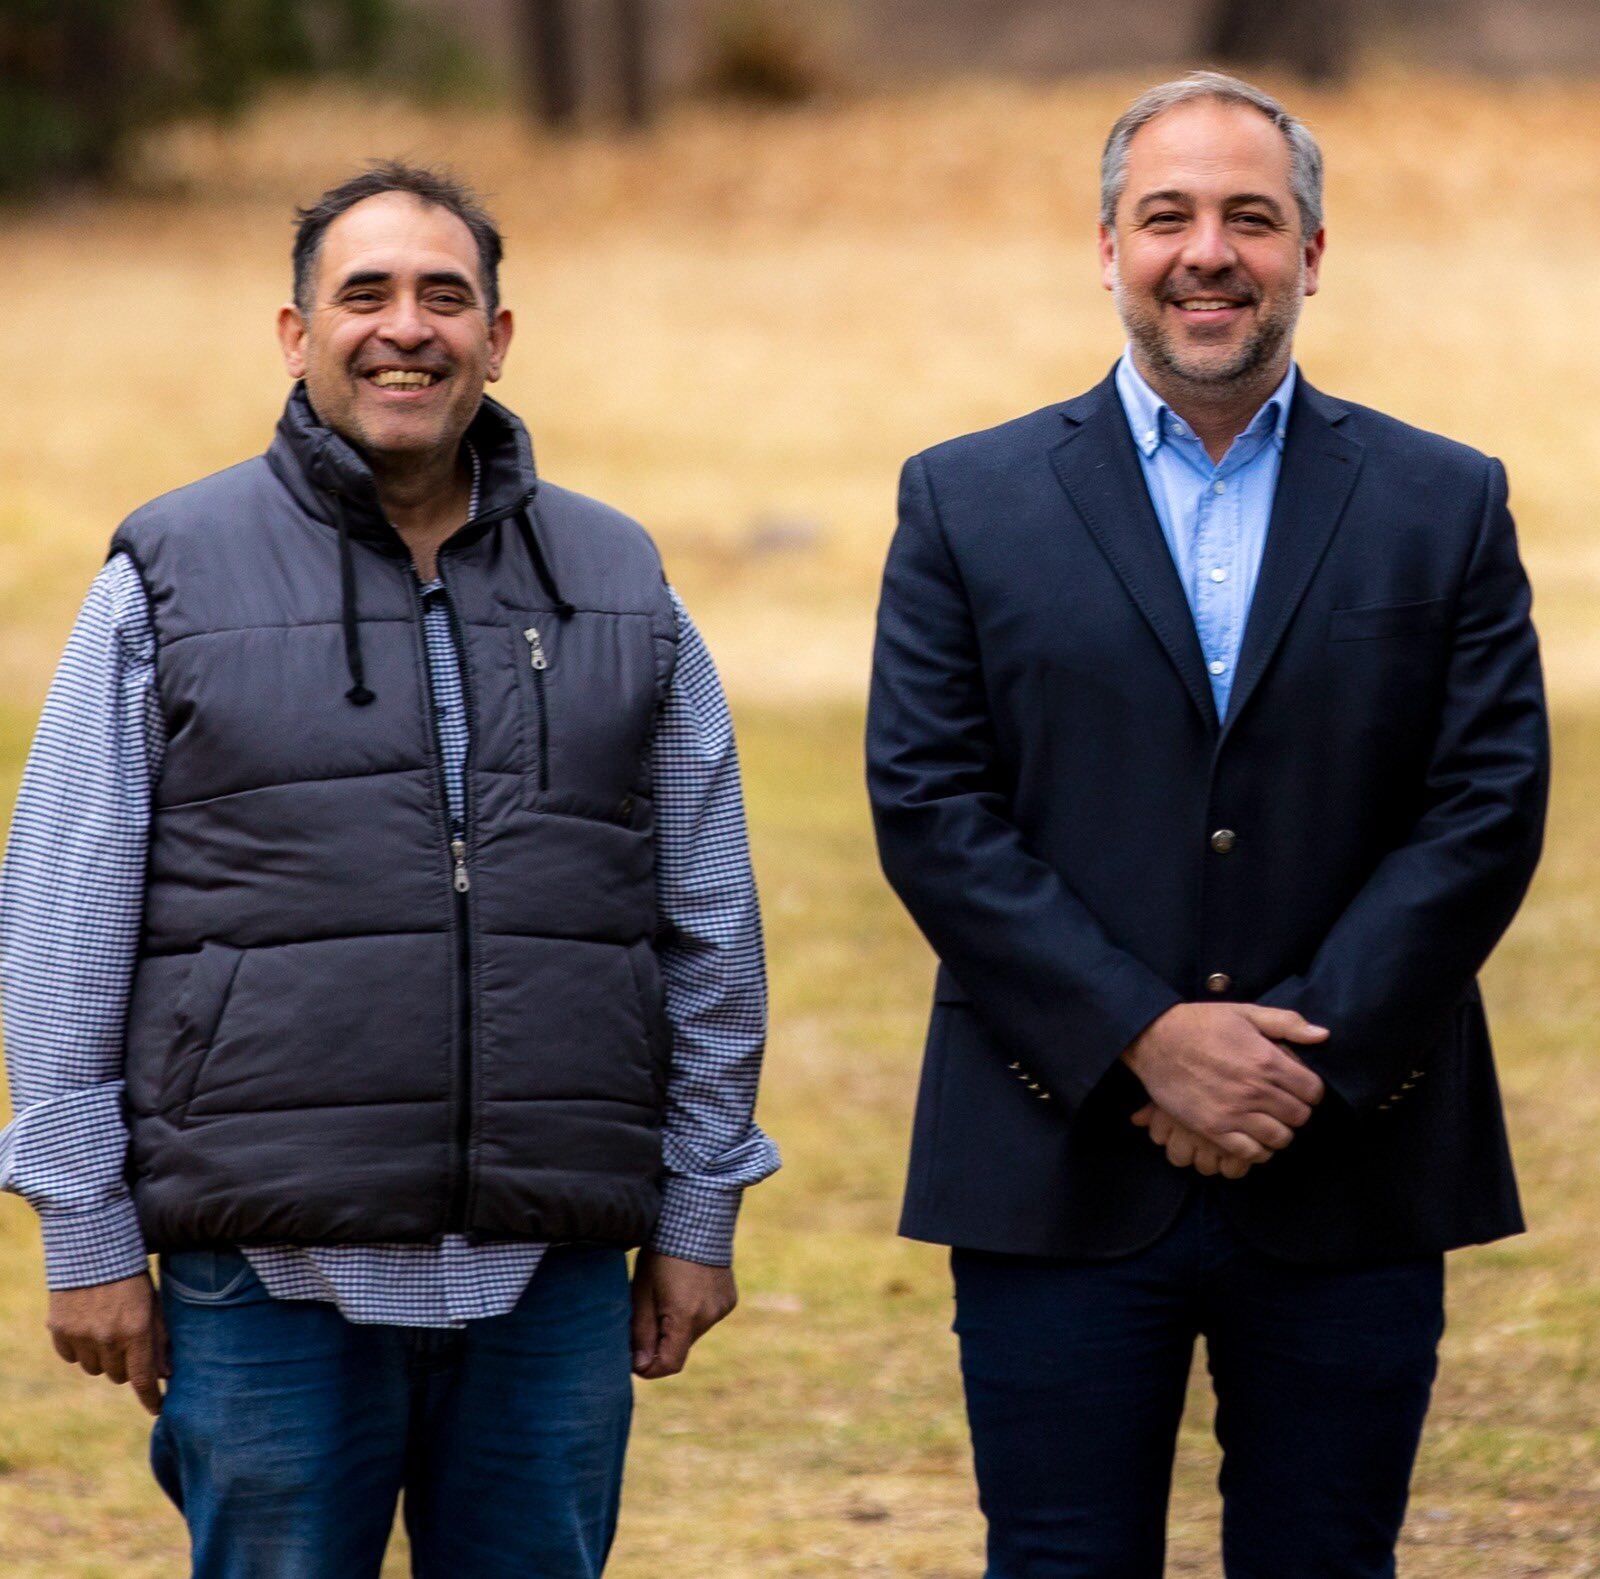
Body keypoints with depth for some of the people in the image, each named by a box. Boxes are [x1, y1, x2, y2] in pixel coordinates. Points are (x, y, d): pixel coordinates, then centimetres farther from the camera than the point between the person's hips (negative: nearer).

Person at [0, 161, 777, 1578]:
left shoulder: (617, 585, 11)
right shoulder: (172, 580, 3)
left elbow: (711, 928, 14)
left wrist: (698, 1218, 10)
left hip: (553, 1280, 2)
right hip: (272, 1279, -2)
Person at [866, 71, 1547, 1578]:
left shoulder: (1443, 506, 7)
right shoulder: (969, 503, 6)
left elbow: (1487, 811, 0)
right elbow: (930, 808, -2)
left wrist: (1304, 1055, -11)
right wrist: (1146, 1039, -13)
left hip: (1353, 1186, 1)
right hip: (1059, 1179, -1)